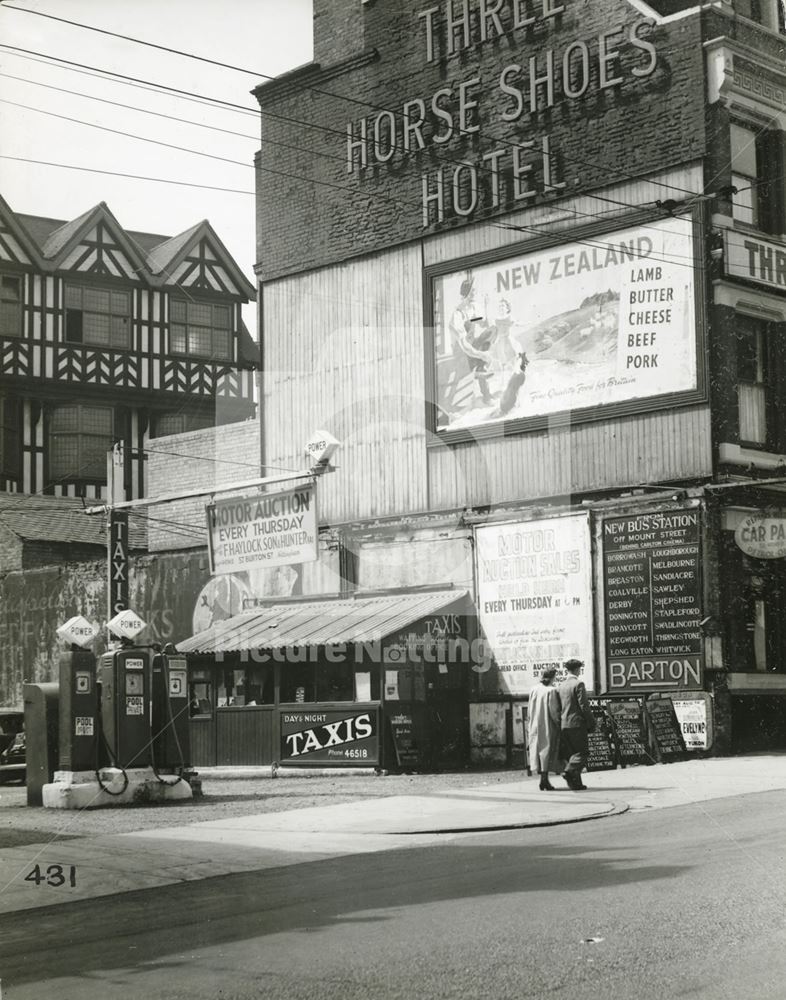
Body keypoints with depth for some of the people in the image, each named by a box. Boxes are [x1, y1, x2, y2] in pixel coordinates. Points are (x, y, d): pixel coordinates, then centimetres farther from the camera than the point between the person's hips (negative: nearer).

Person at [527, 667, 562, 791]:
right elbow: (554, 710, -15)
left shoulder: (533, 690, 4)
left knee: (538, 747, 10)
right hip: (548, 725, -6)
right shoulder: (551, 690, -13)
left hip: (535, 726, 6)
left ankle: (543, 780, 13)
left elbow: (529, 710, 9)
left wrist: (530, 727, 16)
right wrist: (558, 723, -4)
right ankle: (544, 779, -7)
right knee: (547, 749, -2)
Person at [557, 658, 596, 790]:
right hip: (577, 723, -7)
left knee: (571, 754, 10)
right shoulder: (578, 684, -9)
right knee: (582, 752, -2)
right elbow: (584, 706, -13)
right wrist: (591, 722, -5)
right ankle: (570, 771, -24)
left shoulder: (560, 686, 13)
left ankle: (576, 782, 8)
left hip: (564, 725, 7)